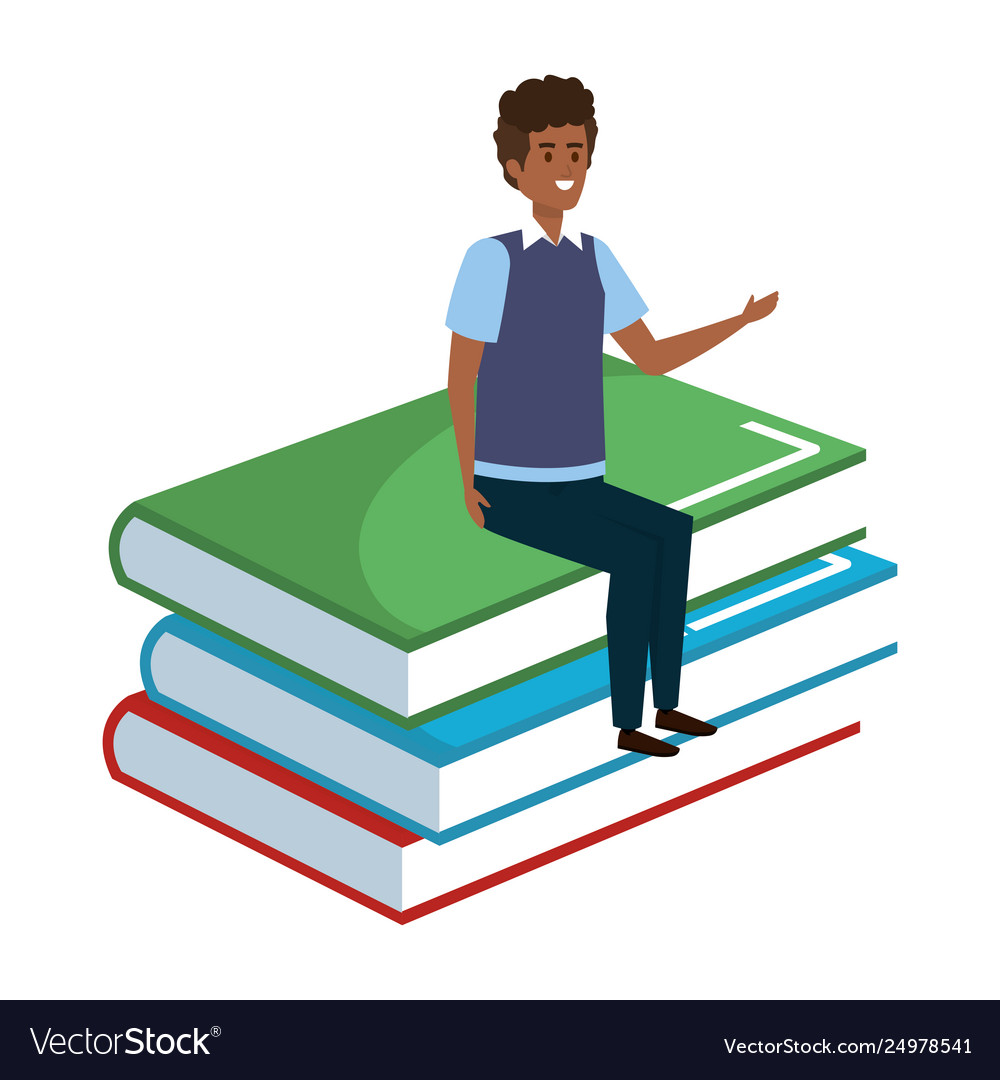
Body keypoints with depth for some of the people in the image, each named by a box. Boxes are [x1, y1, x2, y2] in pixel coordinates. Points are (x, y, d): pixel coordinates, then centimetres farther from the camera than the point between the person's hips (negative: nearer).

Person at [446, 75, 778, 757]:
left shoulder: (595, 259, 7)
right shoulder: (492, 259, -13)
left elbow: (651, 358, 12)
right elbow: (460, 374, -11)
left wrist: (742, 320, 4)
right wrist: (468, 484, -13)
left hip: (580, 486, 7)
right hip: (512, 491, -7)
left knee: (672, 533, -20)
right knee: (636, 555, -26)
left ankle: (666, 704, -13)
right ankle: (627, 722, -18)